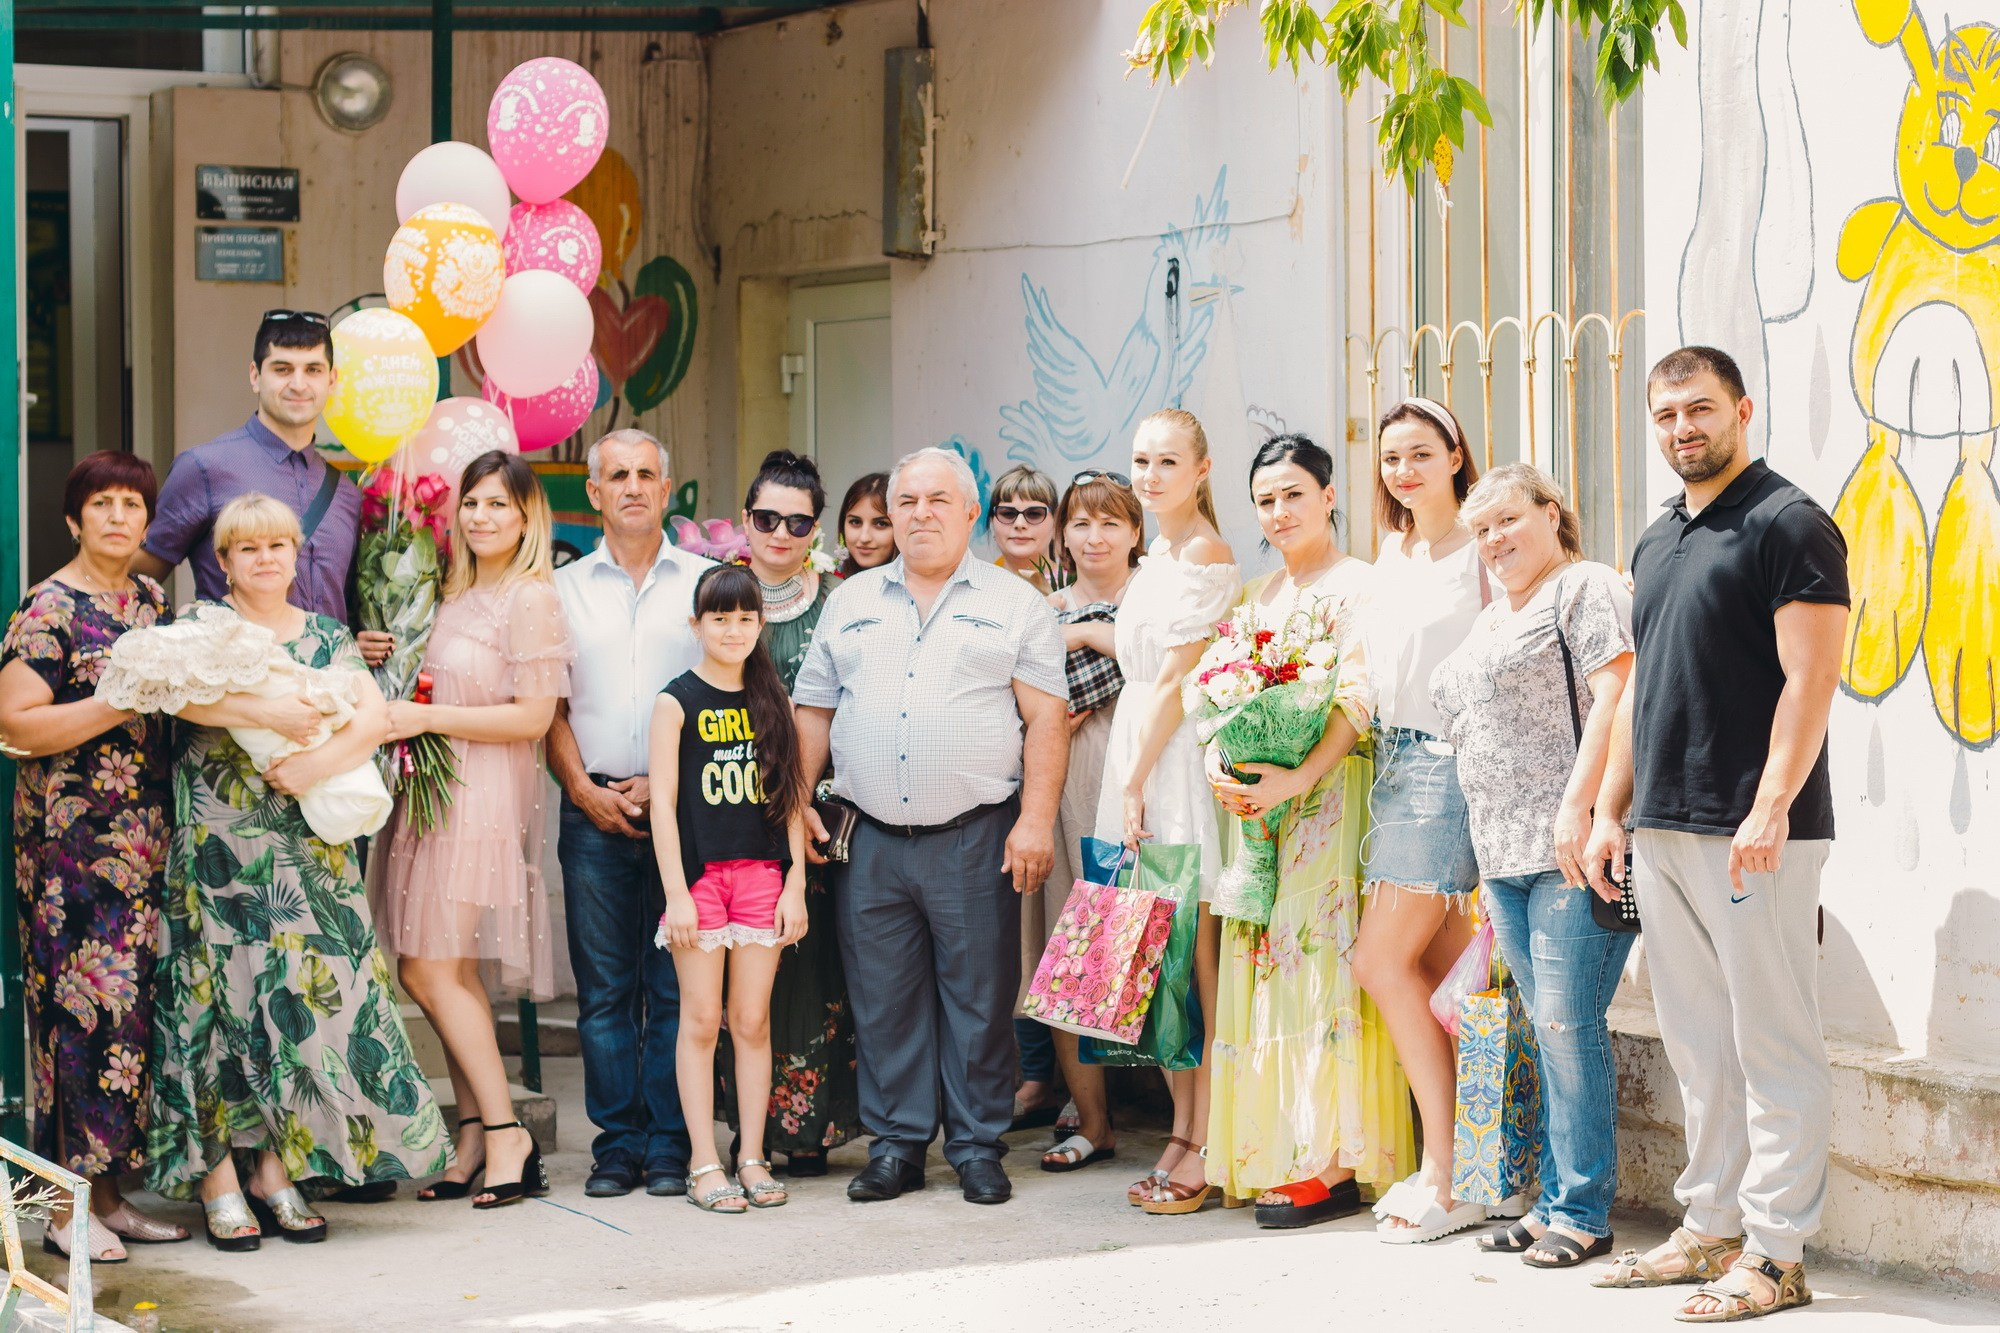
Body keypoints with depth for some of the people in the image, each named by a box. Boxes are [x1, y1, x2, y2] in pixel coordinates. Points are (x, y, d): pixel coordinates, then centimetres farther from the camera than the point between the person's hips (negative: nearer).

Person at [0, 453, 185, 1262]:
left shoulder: (152, 601, 15)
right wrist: (122, 702, -19)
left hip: (147, 841, 7)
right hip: (71, 841, -7)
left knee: (135, 1003, 6)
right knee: (82, 1006, -8)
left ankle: (110, 1191, 13)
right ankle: (66, 1205, -2)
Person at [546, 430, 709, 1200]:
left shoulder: (705, 582, 8)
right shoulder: (564, 589, 12)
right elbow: (549, 707, 10)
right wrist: (588, 790, -4)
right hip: (595, 809, 1)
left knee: (676, 985, -2)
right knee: (604, 986, 1)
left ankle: (670, 1144, 3)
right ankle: (616, 1144, 6)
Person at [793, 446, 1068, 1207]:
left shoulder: (1014, 605, 5)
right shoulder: (850, 604, 15)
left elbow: (1045, 720, -1)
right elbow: (813, 711, 16)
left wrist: (1035, 820, -10)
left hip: (975, 838, -3)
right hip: (872, 842, 3)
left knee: (979, 997, 1)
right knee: (883, 1000, 5)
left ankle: (978, 1148, 10)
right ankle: (896, 1146, 14)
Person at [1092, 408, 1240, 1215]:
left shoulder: (1203, 554, -10)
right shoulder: (1157, 557, 18)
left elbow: (1176, 680, -14)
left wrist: (1135, 780, -14)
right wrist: (1129, 781, 15)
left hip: (1178, 759, -9)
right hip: (1137, 760, 9)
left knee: (1191, 957, -7)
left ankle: (1203, 1150, -5)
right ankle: (1183, 1133, 13)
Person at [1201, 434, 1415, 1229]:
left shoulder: (1356, 585, -4)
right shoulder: (1259, 597, 19)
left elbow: (1358, 700, -14)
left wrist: (1298, 778, -24)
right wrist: (1220, 769, -7)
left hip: (1327, 796, -7)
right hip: (1254, 799, 7)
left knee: (1320, 964, -10)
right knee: (1264, 964, 4)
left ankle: (1332, 1163, -9)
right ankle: (1272, 1154, 7)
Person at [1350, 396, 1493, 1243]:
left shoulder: (1481, 551, -9)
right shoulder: (1392, 553, 16)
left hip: (1451, 761, -8)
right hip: (1395, 761, 8)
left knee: (1383, 961, -10)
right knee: (1440, 970, 7)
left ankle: (1445, 1175, -5)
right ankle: (1458, 1165, 11)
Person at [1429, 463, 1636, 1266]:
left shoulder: (1586, 587, -4)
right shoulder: (1492, 620, 23)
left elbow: (1614, 696, -14)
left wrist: (1577, 807, -22)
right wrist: (1487, 839, 21)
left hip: (1573, 847, -9)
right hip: (1506, 854, 9)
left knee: (1567, 1024, -9)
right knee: (1549, 1028, 10)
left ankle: (1583, 1213, -3)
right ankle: (1555, 1201, 15)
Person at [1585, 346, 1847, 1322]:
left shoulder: (1788, 525, -7)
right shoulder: (1657, 543, 18)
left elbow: (1809, 681, -14)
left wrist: (1768, 811, -21)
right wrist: (1611, 812, 16)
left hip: (1753, 836, -8)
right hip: (1662, 833, 8)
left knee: (1772, 1045, -4)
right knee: (1698, 1047, 12)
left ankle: (1774, 1253, -1)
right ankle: (1710, 1229, 20)